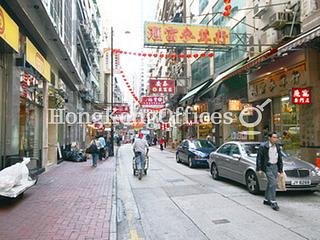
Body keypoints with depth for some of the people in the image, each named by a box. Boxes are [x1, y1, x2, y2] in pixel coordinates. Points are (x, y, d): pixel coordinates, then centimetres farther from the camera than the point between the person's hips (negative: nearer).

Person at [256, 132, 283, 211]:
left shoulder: (277, 147, 8)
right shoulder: (263, 146, -11)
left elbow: (280, 159, 15)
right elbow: (259, 158, -9)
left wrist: (280, 169, 13)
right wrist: (259, 169, -12)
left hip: (275, 167, 7)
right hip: (267, 167, -6)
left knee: (270, 184, 13)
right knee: (273, 183, -14)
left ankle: (266, 200, 27)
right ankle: (273, 202, -8)